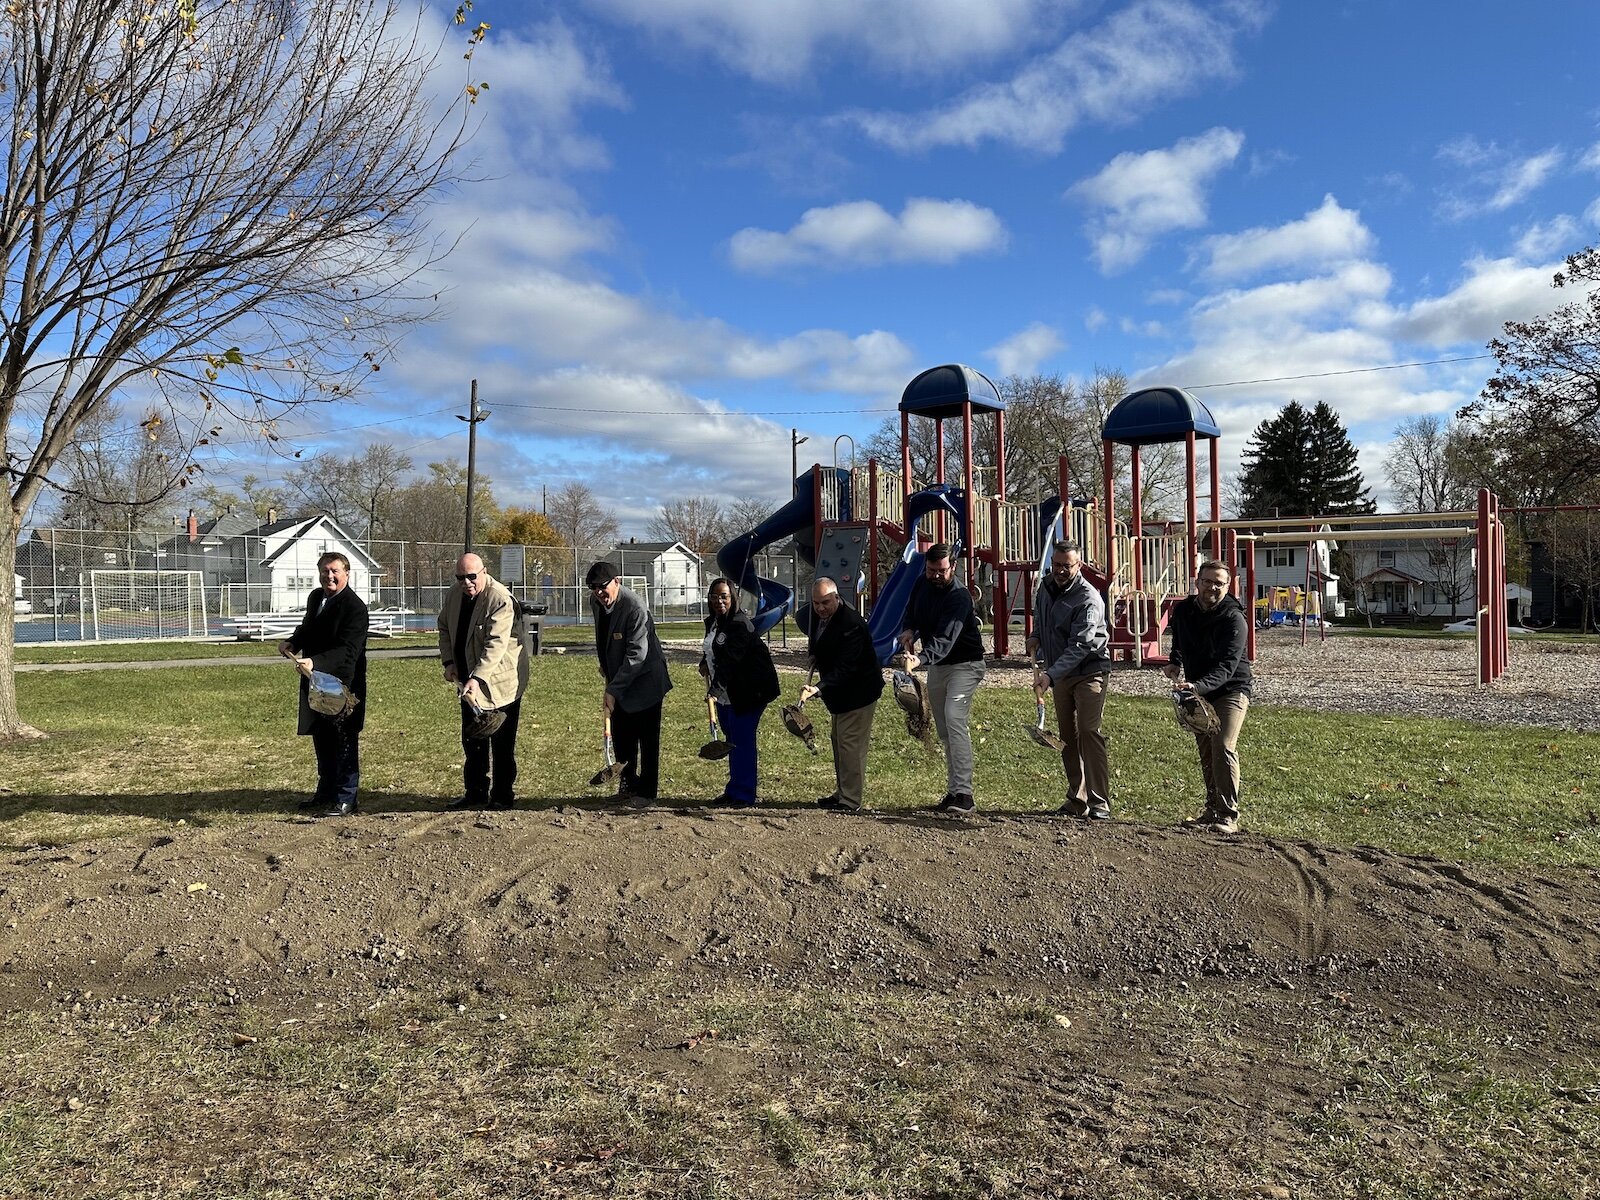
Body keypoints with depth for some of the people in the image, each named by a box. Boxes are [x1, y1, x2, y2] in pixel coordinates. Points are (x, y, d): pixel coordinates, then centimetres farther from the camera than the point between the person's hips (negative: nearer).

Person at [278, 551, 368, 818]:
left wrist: (315, 663, -37)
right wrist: (292, 642, 7)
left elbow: (347, 650, -25)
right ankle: (326, 791, 34)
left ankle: (345, 799, 10)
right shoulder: (315, 597, 9)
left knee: (344, 742, 0)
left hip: (343, 684, -8)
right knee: (321, 739, 19)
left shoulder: (355, 606, -17)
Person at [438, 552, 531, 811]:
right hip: (468, 682, 8)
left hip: (500, 682, -7)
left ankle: (502, 796, 11)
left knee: (502, 743, 1)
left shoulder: (500, 599, -21)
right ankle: (475, 793, 27)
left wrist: (478, 678, -35)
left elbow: (496, 644, -28)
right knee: (471, 741, 15)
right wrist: (448, 661, 3)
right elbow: (444, 628, 17)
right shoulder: (453, 596, 3)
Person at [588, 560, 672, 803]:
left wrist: (613, 689, -29)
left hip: (645, 680, -7)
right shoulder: (595, 601, -2)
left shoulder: (635, 608, -27)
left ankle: (646, 790, 13)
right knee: (622, 736, 15)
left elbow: (637, 654, -28)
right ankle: (628, 781, 31)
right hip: (618, 679, 8)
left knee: (647, 738, 2)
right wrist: (605, 664, 17)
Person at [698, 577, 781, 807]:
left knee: (742, 739, -7)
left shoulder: (740, 625, -19)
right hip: (726, 691, 10)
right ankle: (734, 790, 25)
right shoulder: (712, 622, 10)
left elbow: (730, 660, -30)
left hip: (749, 689, -9)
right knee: (731, 738, 15)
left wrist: (715, 688, -37)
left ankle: (743, 794, 0)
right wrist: (704, 663, 11)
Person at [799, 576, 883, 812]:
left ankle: (851, 801, -1)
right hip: (840, 693, 10)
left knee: (850, 744, -9)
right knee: (838, 741, 17)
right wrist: (815, 654, 0)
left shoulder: (851, 625, -27)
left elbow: (845, 668, -32)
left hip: (858, 693, -10)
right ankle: (842, 793, 30)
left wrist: (819, 688, -41)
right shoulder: (818, 616, 1)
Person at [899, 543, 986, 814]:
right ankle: (953, 791, 18)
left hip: (964, 664, -8)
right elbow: (911, 611, 17)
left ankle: (964, 794, -27)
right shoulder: (922, 585, 0)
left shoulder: (959, 597, -23)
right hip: (937, 666, 8)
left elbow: (944, 639, -36)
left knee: (954, 720, -24)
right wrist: (908, 629, -7)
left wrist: (921, 658, -53)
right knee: (944, 731, 10)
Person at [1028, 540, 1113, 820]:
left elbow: (1079, 647, -28)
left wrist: (1050, 675, -36)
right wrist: (1036, 637, 7)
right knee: (1068, 736, 8)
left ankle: (1099, 803, -12)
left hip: (1090, 672, -7)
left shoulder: (1089, 599, -20)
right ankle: (1077, 800, 16)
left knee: (1089, 732, -15)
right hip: (1061, 673, 7)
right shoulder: (1046, 586, 5)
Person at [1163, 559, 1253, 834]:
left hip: (1230, 690, -7)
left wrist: (1199, 686, -45)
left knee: (1223, 747, -19)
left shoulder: (1234, 619, -20)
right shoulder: (1183, 610, -1)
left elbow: (1226, 666, -31)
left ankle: (1229, 816, -13)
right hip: (1198, 691, 7)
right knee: (1205, 750, 11)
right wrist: (1175, 662, 5)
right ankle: (1213, 811, 23)